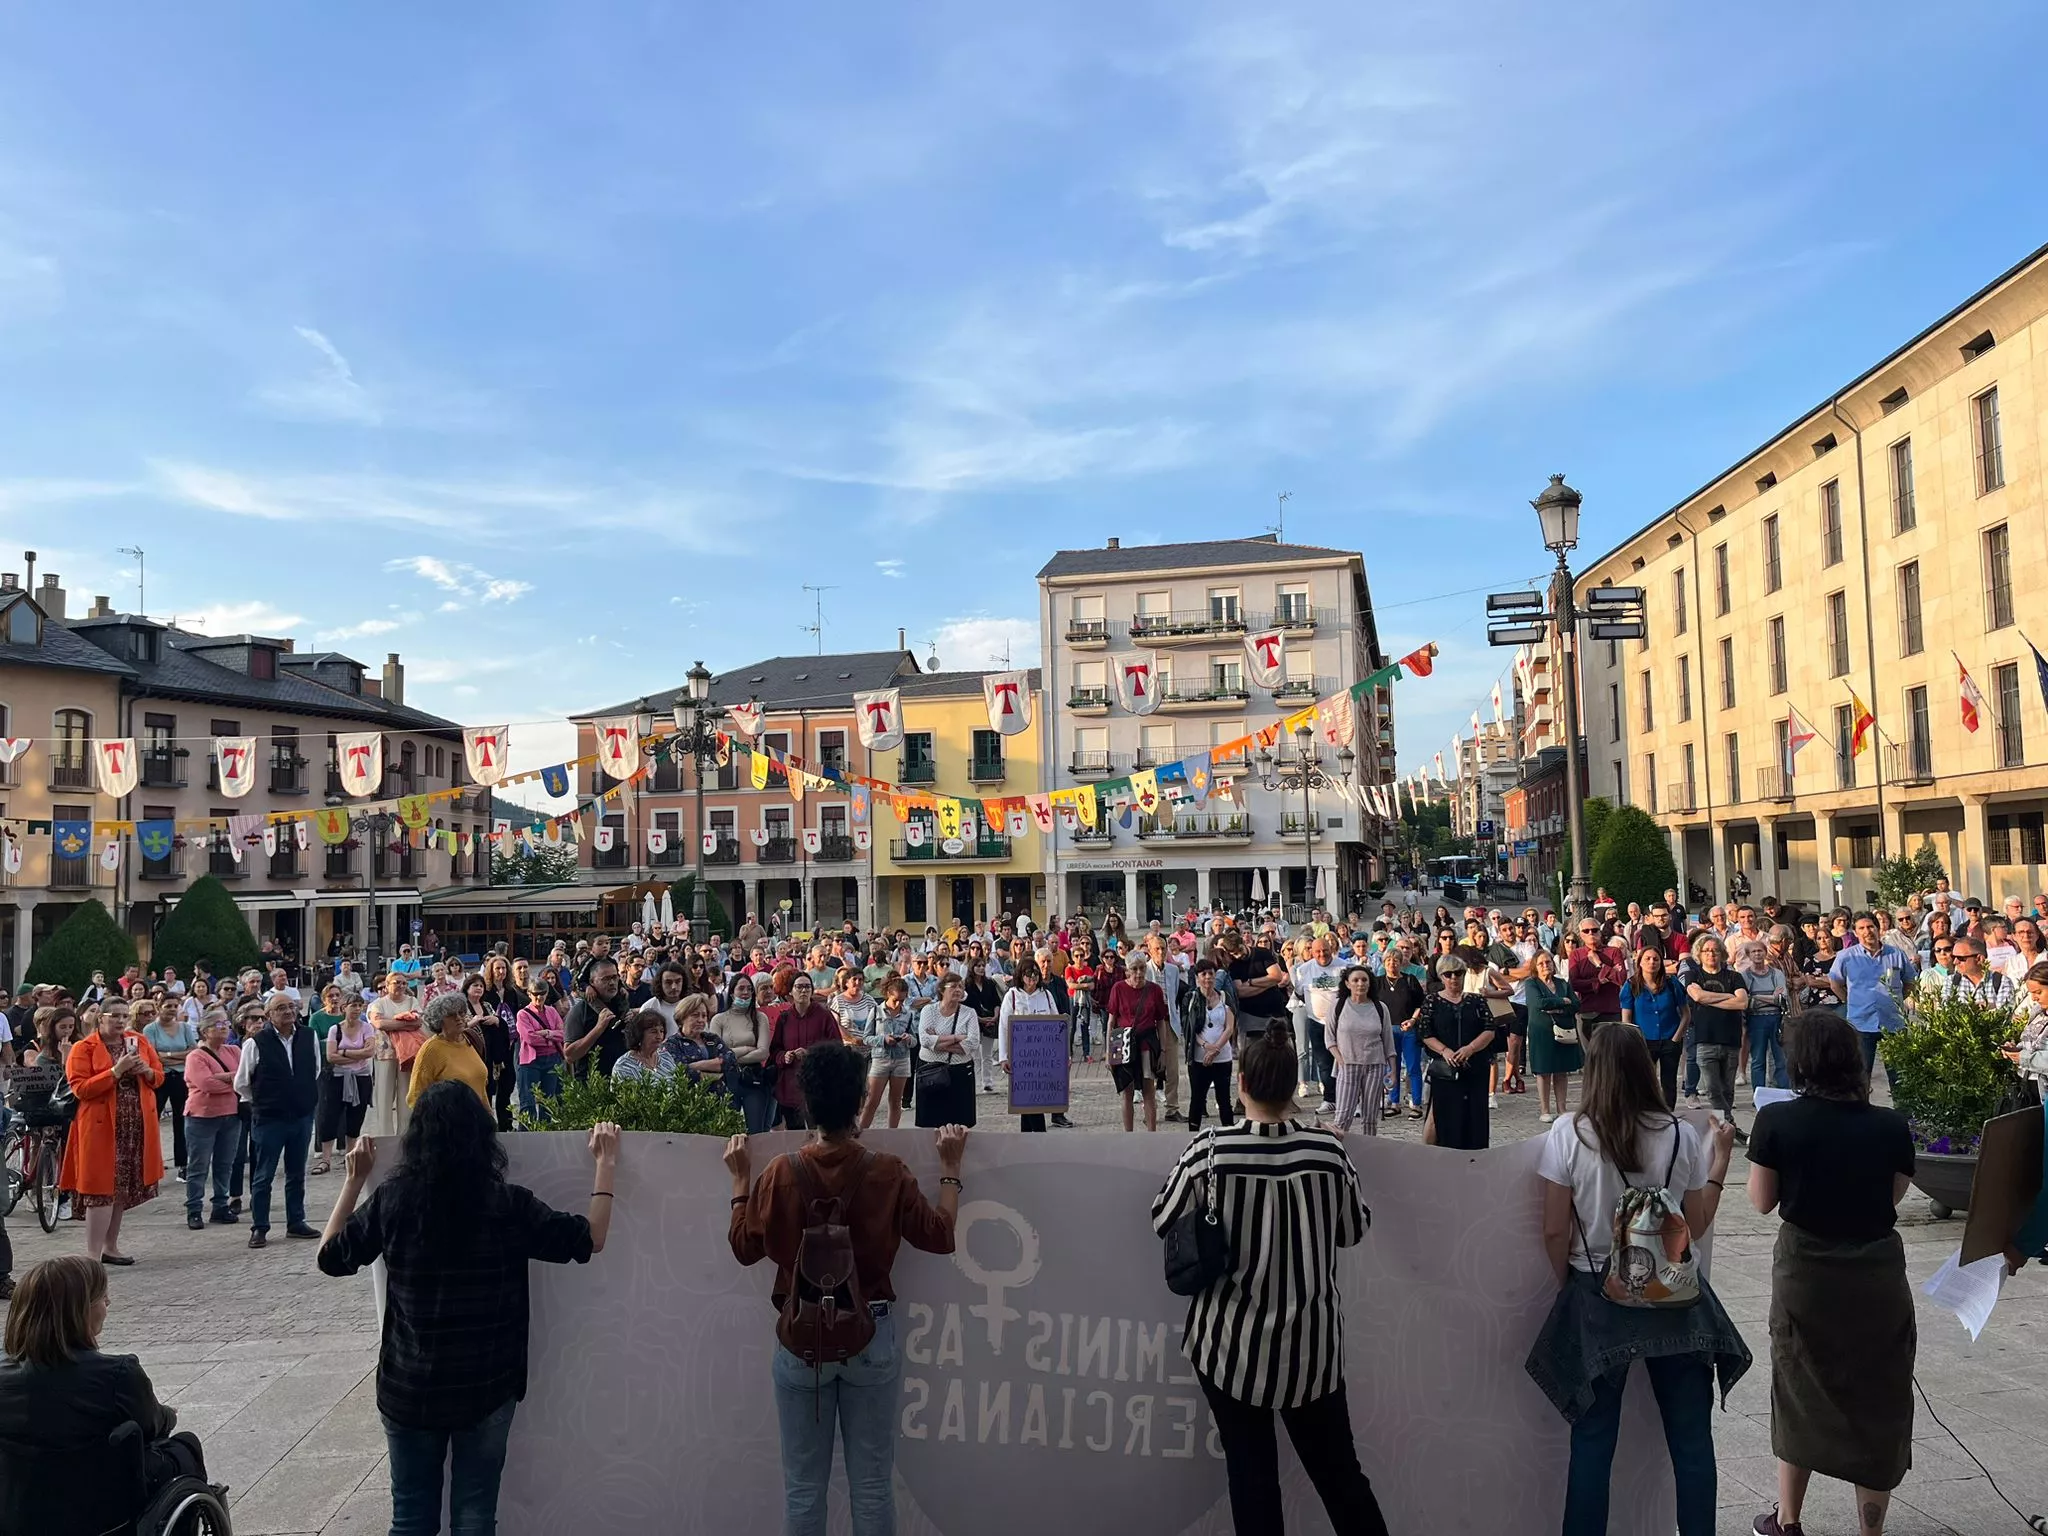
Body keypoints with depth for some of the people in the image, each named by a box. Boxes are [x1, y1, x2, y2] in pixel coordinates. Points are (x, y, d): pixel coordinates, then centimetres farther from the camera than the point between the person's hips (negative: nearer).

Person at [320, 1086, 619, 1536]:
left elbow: (330, 1257, 6)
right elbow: (588, 1240, -6)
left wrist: (355, 1179, 11)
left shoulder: (391, 1200, -10)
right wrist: (606, 1164, 2)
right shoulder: (507, 1204, -12)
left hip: (409, 1388, 1)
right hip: (486, 1386, -1)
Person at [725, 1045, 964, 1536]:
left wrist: (740, 1179, 12)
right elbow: (940, 1236, -1)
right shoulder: (888, 1173, -13)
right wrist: (950, 1167, 8)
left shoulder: (781, 1174, -12)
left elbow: (744, 1246, 1)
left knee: (803, 1485, 15)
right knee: (872, 1483, 13)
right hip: (873, 1335, 0)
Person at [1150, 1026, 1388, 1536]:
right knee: (1339, 1469, 16)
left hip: (1232, 1342, -1)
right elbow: (1354, 1231, 5)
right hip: (1311, 1344, 2)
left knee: (1251, 1473, 12)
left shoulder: (1210, 1151, -15)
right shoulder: (1328, 1149, -11)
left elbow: (1162, 1222, -2)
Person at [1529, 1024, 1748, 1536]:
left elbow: (1555, 1231, -9)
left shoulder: (1568, 1133, -11)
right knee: (1691, 1436, 14)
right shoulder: (1681, 1135, -6)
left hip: (1598, 1294, -1)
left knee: (1593, 1440, 8)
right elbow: (1696, 1227, 3)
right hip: (1674, 1296, 2)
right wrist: (1720, 1157, 12)